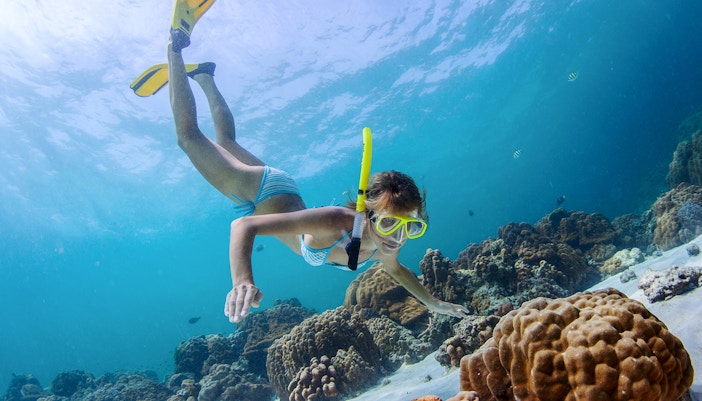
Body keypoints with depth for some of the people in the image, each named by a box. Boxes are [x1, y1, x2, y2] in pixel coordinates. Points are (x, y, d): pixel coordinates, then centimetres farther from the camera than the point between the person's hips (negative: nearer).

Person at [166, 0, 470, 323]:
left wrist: (433, 302, 1)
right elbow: (245, 225, -47)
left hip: (284, 193, 5)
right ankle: (176, 46, 25)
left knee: (226, 142, 29)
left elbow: (397, 270, 5)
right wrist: (243, 281, -63)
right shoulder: (334, 222, -44)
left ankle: (205, 79, 50)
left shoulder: (384, 246, -22)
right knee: (189, 135, 13)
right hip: (257, 190, -5)